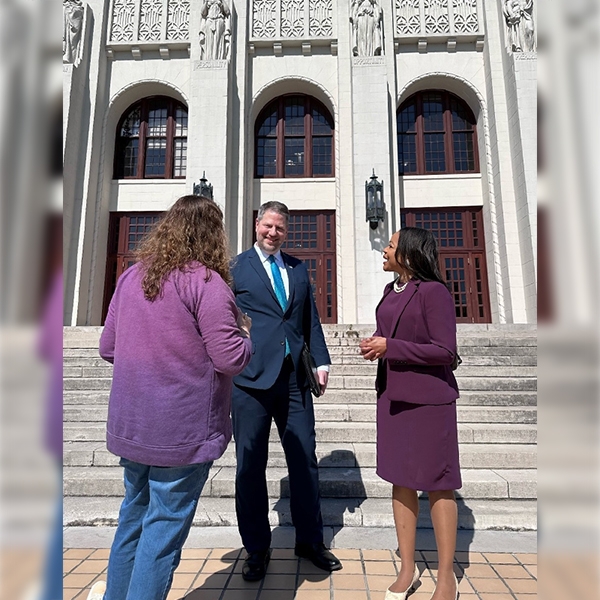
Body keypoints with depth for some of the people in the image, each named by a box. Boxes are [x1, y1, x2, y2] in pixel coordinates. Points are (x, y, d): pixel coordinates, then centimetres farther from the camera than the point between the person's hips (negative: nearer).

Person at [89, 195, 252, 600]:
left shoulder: (131, 277, 4)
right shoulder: (206, 281, -17)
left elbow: (108, 347, 9)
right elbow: (231, 359, -20)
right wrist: (245, 332, 0)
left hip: (131, 425, 7)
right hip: (184, 431, -7)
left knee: (135, 512, 25)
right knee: (166, 524, 10)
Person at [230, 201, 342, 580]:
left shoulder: (299, 269, 15)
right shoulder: (235, 268, 4)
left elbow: (311, 319, 16)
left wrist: (321, 361, 7)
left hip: (294, 378, 4)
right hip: (252, 378, -3)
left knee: (305, 460, 11)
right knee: (251, 465, 7)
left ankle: (310, 541, 31)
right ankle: (257, 550, 27)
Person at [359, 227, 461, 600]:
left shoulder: (433, 291, -13)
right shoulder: (391, 292, 11)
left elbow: (445, 351, -17)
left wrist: (389, 347, -19)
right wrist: (375, 346, -1)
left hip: (427, 398, -7)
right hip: (393, 396, 7)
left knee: (436, 484, 6)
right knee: (400, 479, 13)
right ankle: (408, 568, 30)